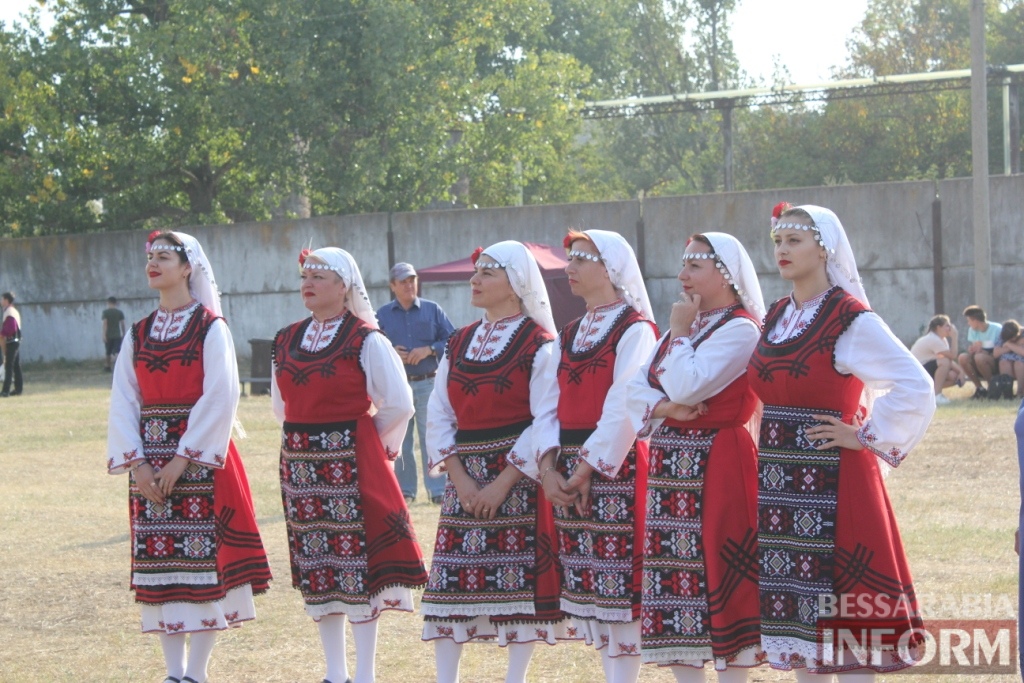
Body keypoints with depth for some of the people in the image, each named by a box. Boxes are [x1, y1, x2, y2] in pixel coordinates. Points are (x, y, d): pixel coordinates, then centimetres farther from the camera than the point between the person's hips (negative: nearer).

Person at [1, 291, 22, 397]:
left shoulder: (9, 313, -16)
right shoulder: (14, 311, 15)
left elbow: (10, 329, -24)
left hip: (11, 343, -10)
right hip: (16, 341, 10)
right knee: (16, 366, 12)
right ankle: (18, 388, 16)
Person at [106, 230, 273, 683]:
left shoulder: (210, 328, -3)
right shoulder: (138, 334, 12)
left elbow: (218, 399, -11)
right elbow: (123, 400, 7)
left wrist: (183, 459, -16)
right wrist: (135, 462, -6)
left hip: (199, 455, -5)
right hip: (150, 462, 5)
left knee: (204, 558, -5)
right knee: (158, 562, 4)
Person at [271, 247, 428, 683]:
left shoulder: (365, 340, -8)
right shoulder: (287, 341, 9)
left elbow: (398, 404, -7)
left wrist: (361, 440, 3)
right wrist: (307, 434, 14)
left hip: (351, 462, -6)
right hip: (301, 463, 6)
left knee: (357, 560, -5)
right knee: (315, 567, 8)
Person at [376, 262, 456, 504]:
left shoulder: (433, 310, 6)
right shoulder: (382, 315, 8)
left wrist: (428, 350, -12)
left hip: (428, 383, -1)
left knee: (431, 438, -4)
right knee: (399, 440, 4)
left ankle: (438, 490, -2)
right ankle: (405, 490, 12)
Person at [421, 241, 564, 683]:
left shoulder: (539, 344, -6)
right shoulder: (459, 344, 12)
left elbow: (545, 422, -12)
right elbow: (438, 415, 8)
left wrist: (503, 482, -16)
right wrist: (460, 477, -6)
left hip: (518, 475, -5)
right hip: (463, 477, 5)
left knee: (521, 581, -3)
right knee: (449, 580, 3)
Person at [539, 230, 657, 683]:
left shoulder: (635, 330, -7)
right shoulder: (568, 336, 16)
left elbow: (623, 408, -15)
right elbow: (551, 405, 10)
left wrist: (588, 467, -17)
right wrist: (548, 466, -4)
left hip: (615, 468, -7)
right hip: (569, 474, 7)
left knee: (621, 584, -7)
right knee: (587, 583, 9)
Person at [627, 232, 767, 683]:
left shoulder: (741, 329, -10)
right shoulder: (682, 327, 17)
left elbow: (685, 387, -21)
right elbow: (636, 388, 9)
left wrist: (681, 333, -8)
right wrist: (664, 407, -10)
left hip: (716, 467, -9)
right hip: (670, 464, 9)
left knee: (718, 577, -7)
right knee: (673, 578, 9)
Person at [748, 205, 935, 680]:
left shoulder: (852, 320, -11)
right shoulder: (776, 317, 12)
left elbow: (916, 388, -16)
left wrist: (866, 437, -12)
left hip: (830, 480, -7)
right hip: (779, 480, 7)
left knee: (838, 601, -5)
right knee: (794, 600, 10)